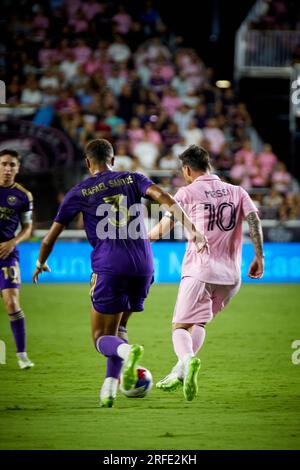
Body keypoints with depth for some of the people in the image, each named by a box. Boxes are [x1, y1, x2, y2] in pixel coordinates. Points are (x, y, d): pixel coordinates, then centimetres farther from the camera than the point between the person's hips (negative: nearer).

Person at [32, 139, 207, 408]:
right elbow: (165, 199, -5)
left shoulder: (79, 193, 9)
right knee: (118, 328, 21)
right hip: (143, 266, 3)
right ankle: (110, 386, 5)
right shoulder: (133, 179, 13)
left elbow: (52, 236, 14)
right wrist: (192, 229, -10)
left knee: (102, 337, 1)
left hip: (108, 267, -3)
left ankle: (128, 351, -33)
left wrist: (41, 264, 32)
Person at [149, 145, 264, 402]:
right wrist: (259, 257, 1)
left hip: (199, 271, -4)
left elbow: (163, 228, 0)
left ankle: (188, 359, -33)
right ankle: (180, 372, 6)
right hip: (231, 275, 4)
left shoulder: (187, 192, 4)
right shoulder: (237, 192, 14)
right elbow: (254, 219, 0)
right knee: (199, 322, 20)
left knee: (181, 326, -2)